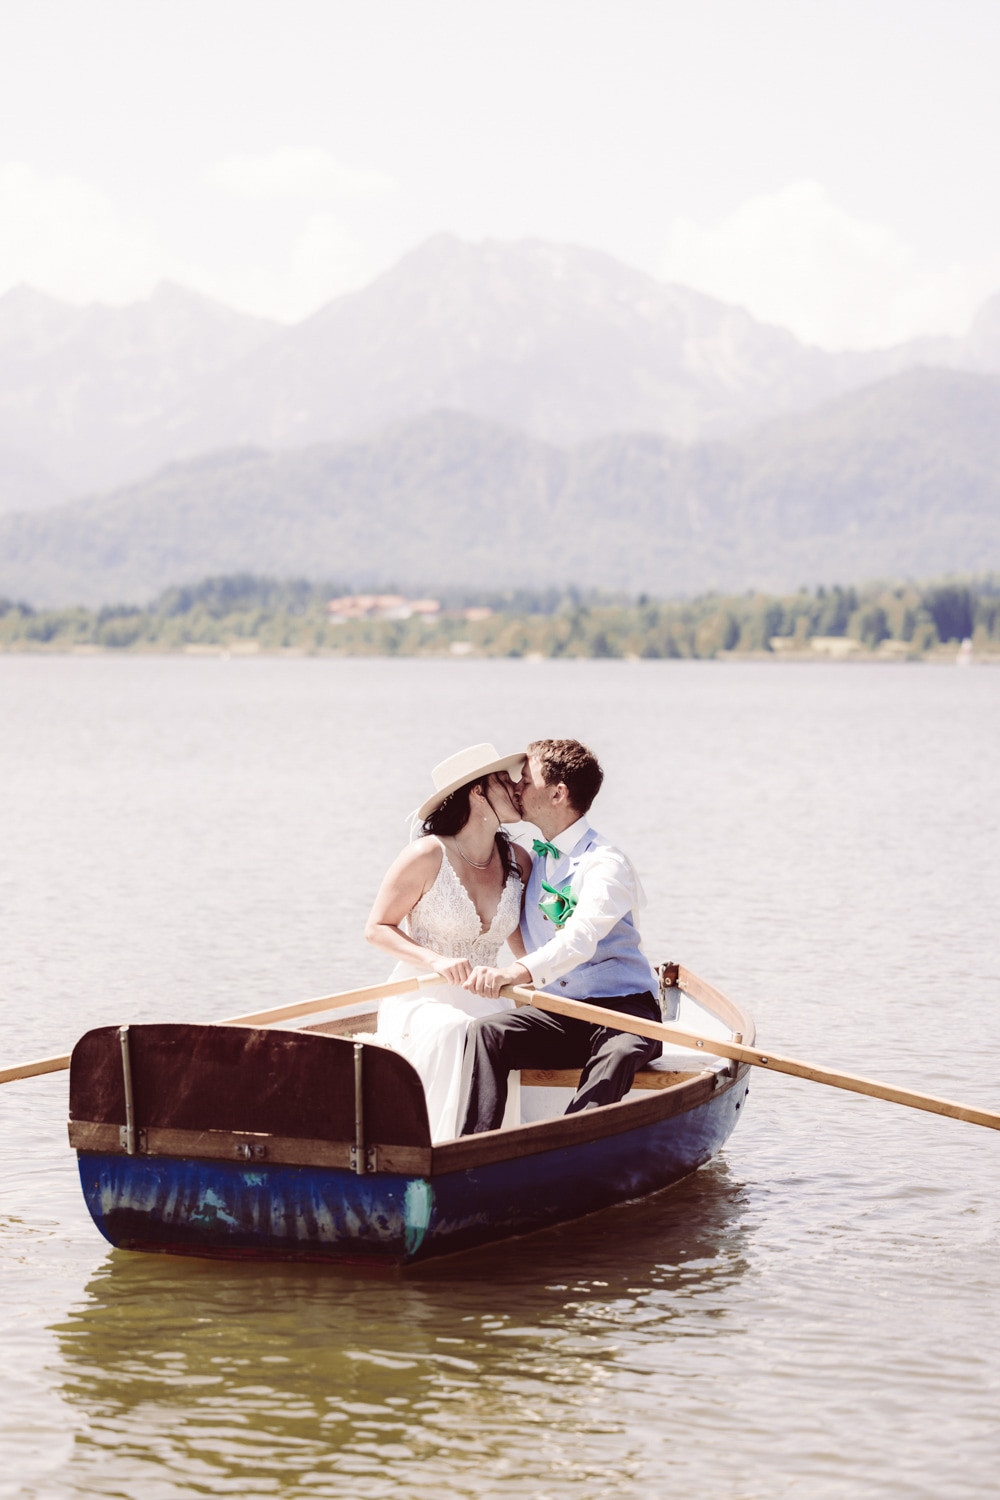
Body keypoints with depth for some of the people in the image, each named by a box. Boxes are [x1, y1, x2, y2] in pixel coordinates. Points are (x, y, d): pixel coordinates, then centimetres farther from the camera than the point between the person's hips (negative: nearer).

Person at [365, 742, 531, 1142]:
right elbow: (377, 928, -3)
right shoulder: (428, 857, -8)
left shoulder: (517, 862, 8)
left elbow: (524, 943, 19)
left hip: (483, 1000, 4)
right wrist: (436, 960, -19)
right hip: (420, 999, -4)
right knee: (453, 1034, -37)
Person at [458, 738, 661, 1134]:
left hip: (621, 1008, -6)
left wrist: (514, 974, -47)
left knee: (619, 1052, -39)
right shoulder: (530, 860, 14)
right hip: (554, 1011, 6)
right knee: (484, 1032, -24)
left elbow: (580, 940, -32)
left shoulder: (606, 864, -10)